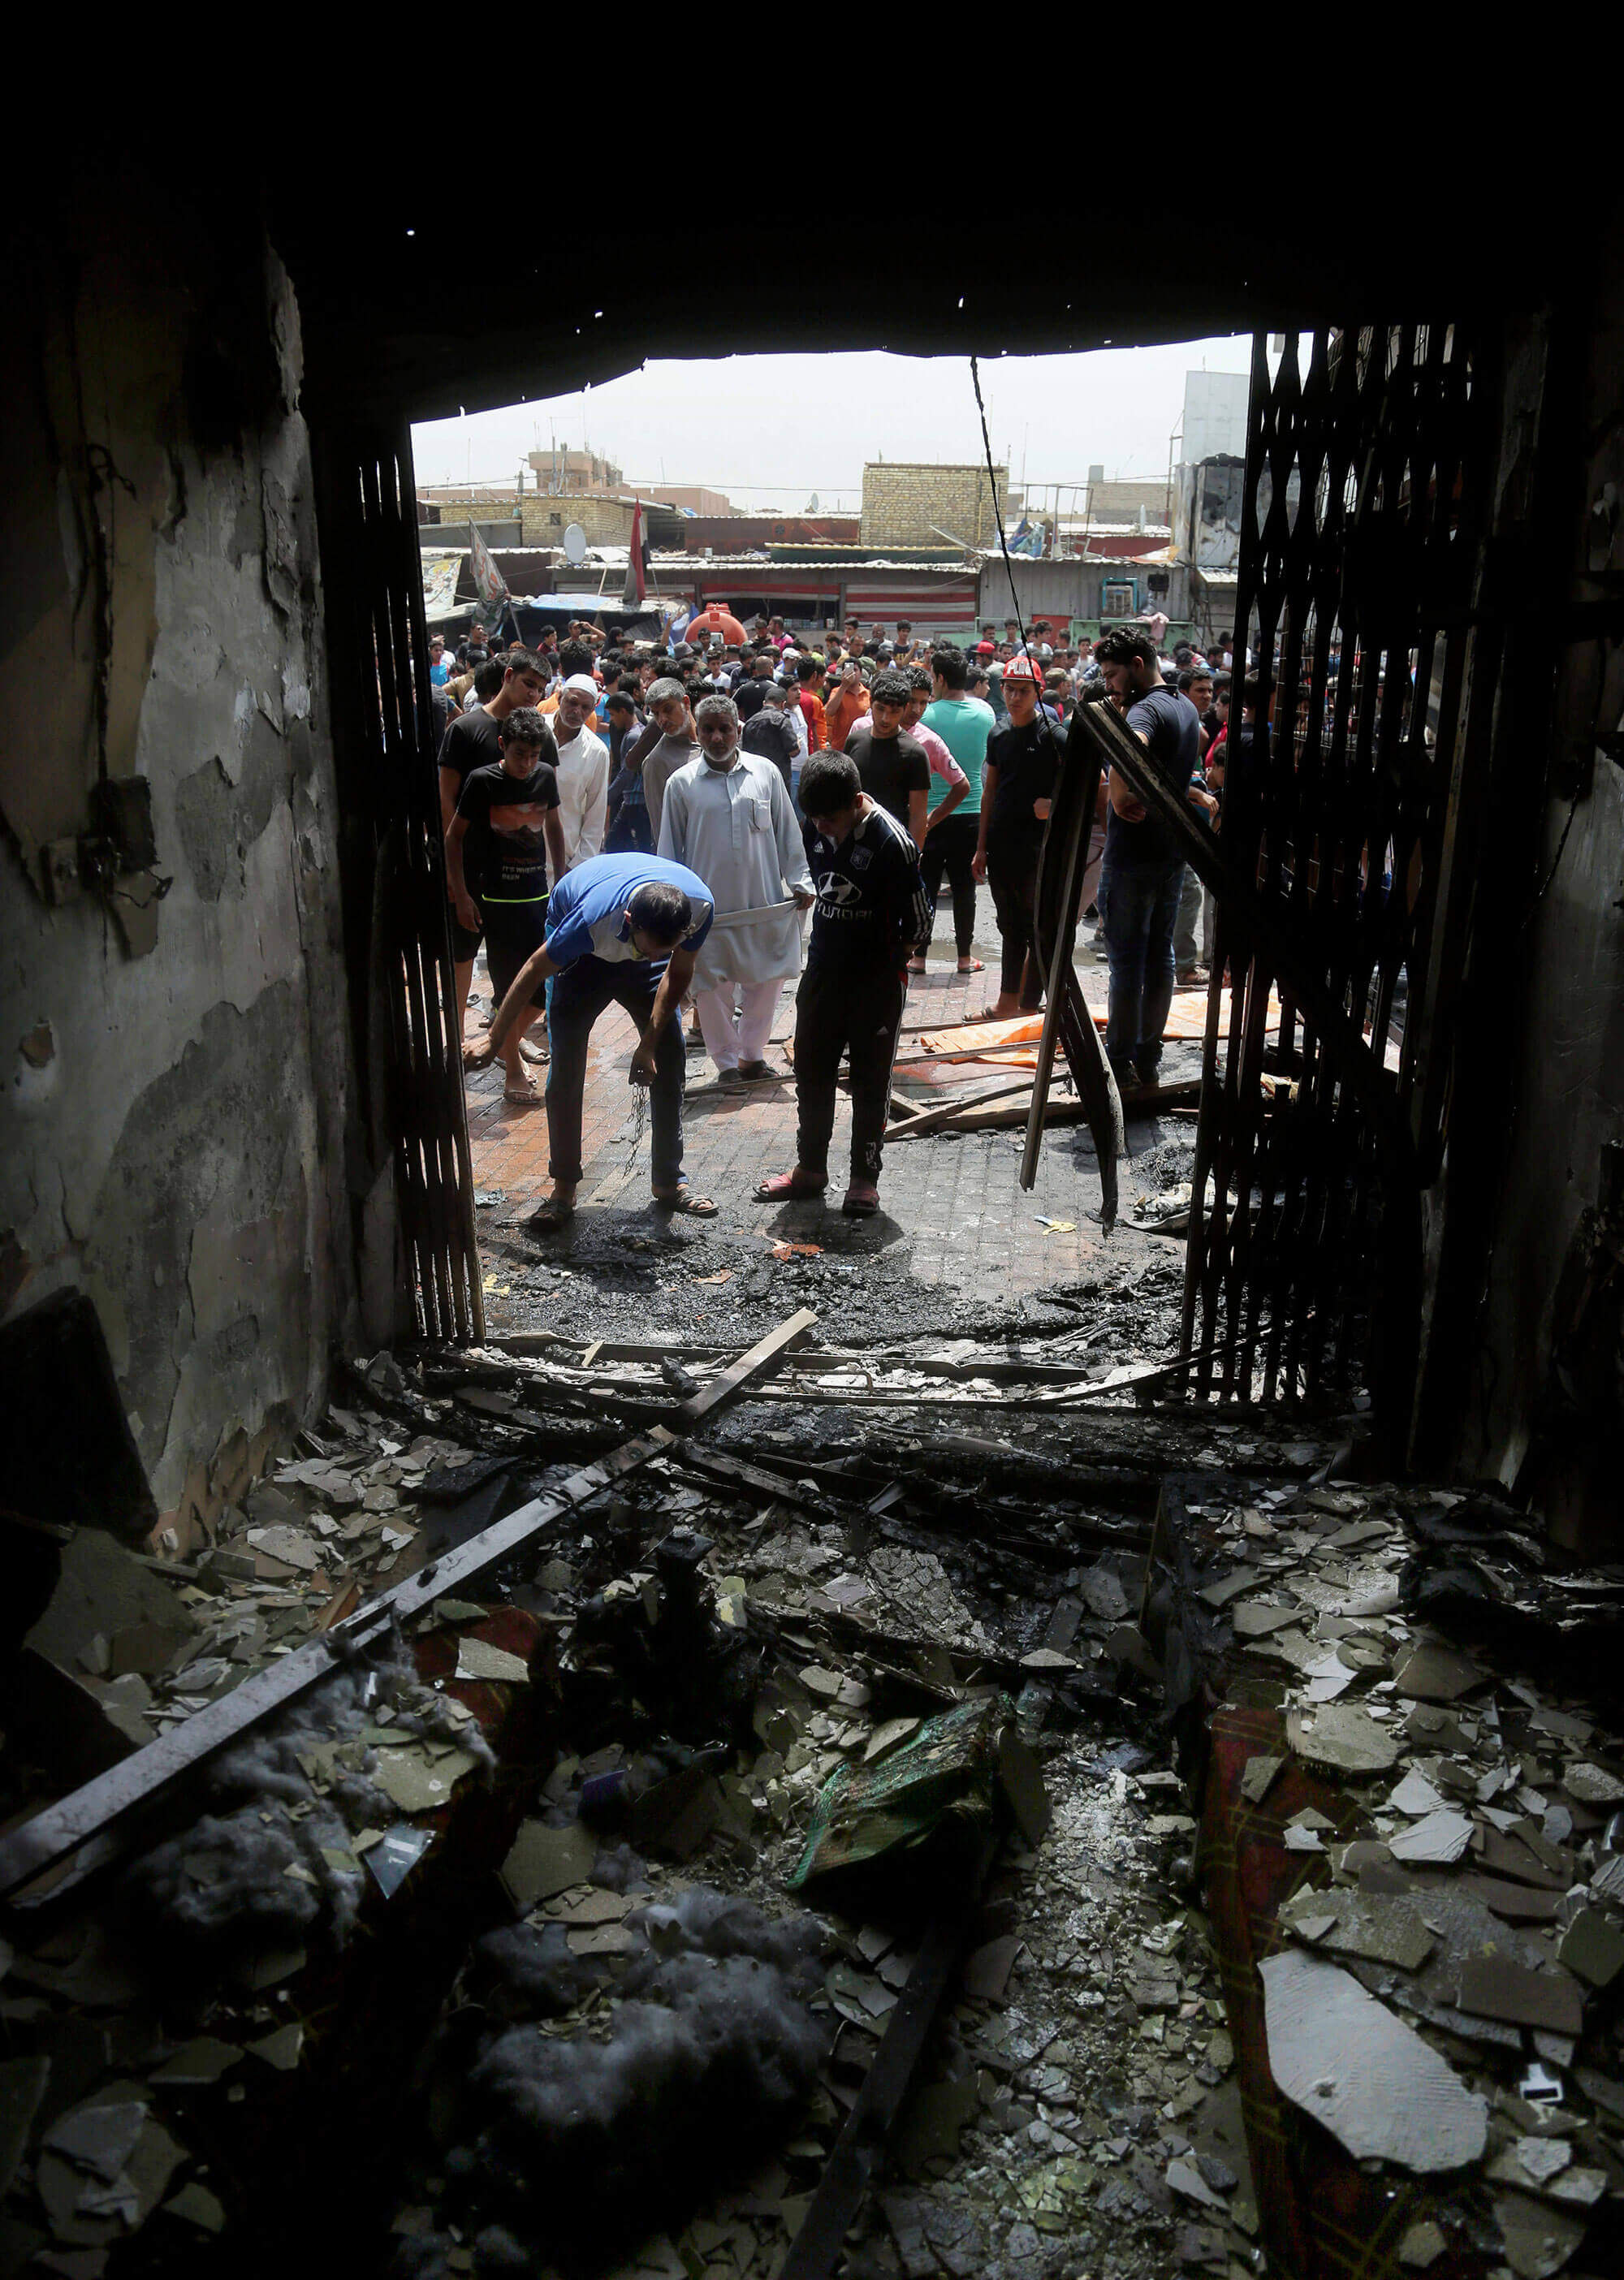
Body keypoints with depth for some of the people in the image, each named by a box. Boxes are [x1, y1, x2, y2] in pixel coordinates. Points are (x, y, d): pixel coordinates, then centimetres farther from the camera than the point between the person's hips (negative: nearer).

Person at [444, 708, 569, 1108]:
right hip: (497, 898, -5)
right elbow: (455, 837, -4)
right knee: (510, 986, -4)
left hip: (538, 895, 5)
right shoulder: (482, 781, -11)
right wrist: (461, 896, -8)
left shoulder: (545, 775, 3)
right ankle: (513, 1071, 9)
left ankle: (509, 1043, 31)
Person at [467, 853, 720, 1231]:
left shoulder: (700, 906, -35)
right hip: (581, 954, -3)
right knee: (567, 1062, -12)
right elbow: (534, 971, -26)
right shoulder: (594, 917, -44)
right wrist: (493, 1041, -17)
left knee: (669, 1056, -3)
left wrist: (649, 1043, -15)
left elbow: (678, 974, -13)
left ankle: (670, 1181, 8)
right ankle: (564, 1189, -2)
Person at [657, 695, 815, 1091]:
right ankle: (727, 1062, 21)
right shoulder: (682, 783, 0)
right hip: (709, 906, -1)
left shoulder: (766, 772, 4)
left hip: (766, 903, 1)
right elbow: (671, 849, 6)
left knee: (767, 982, 8)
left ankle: (752, 1054, 26)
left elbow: (787, 832, 10)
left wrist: (800, 882, 8)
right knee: (713, 988, 4)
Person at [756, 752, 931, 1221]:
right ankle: (810, 1168, 26)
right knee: (811, 1071, 12)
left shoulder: (891, 842, -19)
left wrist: (888, 961, -4)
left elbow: (919, 921, -12)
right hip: (823, 971, 6)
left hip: (877, 980, -6)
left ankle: (865, 1177, 17)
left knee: (871, 1081, 5)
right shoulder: (816, 829, -2)